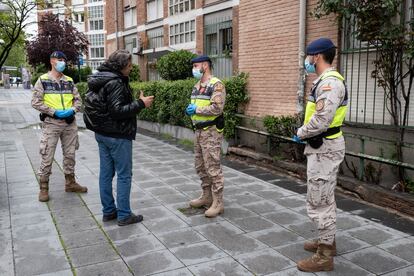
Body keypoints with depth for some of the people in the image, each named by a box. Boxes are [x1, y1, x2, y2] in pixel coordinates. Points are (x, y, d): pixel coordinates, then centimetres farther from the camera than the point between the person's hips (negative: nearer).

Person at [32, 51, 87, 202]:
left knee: (70, 154, 13)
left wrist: (73, 110, -10)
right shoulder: (43, 80, -1)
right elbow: (36, 102, -7)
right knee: (47, 156, -2)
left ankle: (70, 183, 28)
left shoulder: (69, 81, 10)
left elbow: (78, 99, 11)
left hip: (70, 122, 4)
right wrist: (54, 112, -16)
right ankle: (43, 188, 10)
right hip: (51, 123, -4)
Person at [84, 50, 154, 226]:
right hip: (117, 135, -9)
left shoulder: (100, 80, 12)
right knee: (124, 175, 0)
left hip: (101, 133, 9)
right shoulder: (115, 82, -18)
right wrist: (140, 104, -18)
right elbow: (117, 111, -25)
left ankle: (108, 211, 22)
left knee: (106, 173, 13)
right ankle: (124, 215, 6)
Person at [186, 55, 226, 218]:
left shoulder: (216, 85, -12)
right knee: (200, 166, 15)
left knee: (213, 168, -5)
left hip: (211, 131, -9)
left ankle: (218, 203, 3)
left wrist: (197, 109, -17)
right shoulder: (197, 86, 15)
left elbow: (217, 108, -23)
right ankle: (206, 197, 28)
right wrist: (190, 110, 1)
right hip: (199, 131, 9)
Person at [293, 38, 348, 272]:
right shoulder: (327, 80, 14)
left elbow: (321, 120, -29)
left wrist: (300, 133, -12)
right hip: (326, 145, 11)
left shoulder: (330, 82, -21)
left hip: (324, 148, -11)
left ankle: (325, 256, 6)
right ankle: (328, 241, 34)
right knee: (326, 198, 20)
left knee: (319, 201, -5)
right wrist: (305, 132, 7)